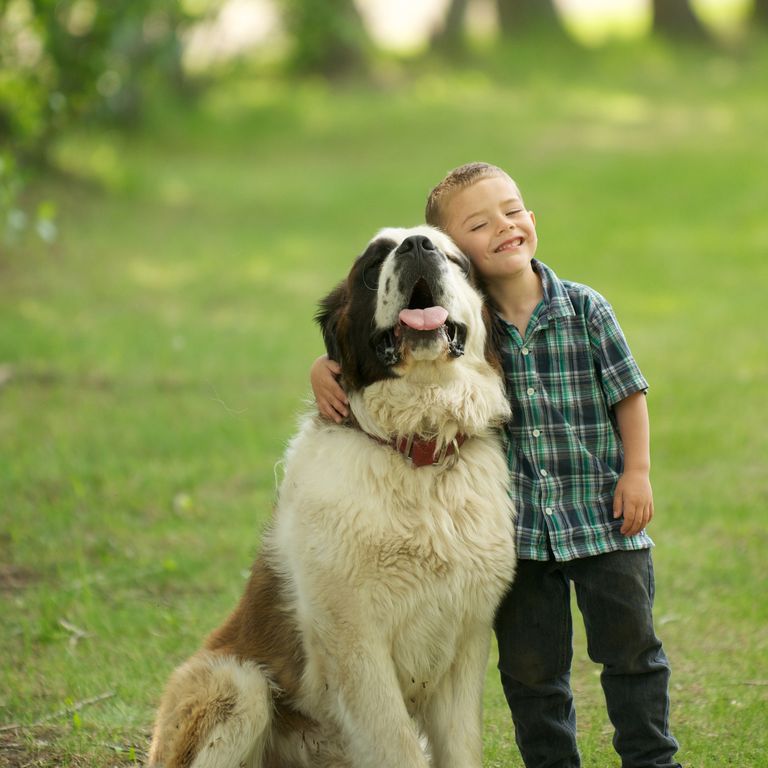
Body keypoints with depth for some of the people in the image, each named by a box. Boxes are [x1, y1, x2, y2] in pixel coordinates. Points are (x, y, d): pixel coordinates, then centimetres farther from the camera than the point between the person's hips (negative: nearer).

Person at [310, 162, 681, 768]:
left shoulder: (584, 309, -5)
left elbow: (628, 393, 2)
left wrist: (637, 471, -4)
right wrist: (326, 369, -14)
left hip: (604, 514, -1)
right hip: (517, 529, 1)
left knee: (630, 645, 7)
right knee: (531, 665, 8)